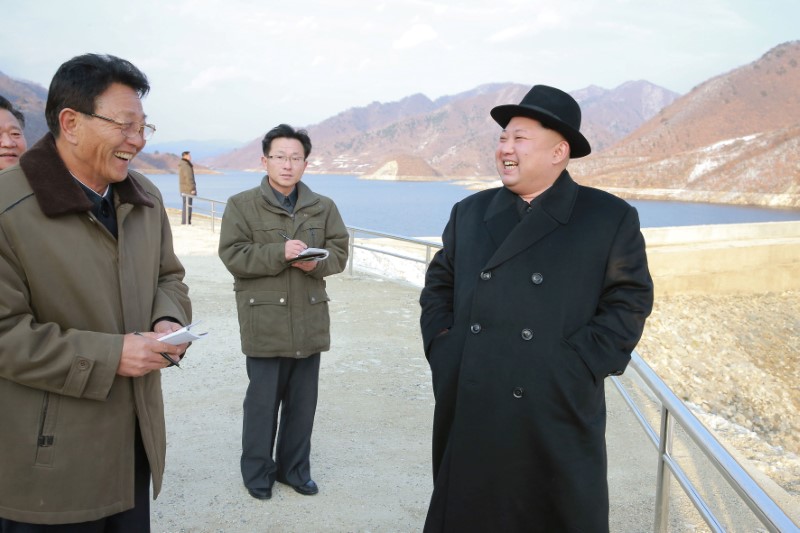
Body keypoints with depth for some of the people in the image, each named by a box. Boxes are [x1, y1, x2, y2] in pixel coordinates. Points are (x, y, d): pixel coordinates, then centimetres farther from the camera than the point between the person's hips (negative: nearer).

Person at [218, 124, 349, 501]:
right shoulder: (241, 205, -2)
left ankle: (294, 467, 30)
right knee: (263, 400, 5)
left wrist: (316, 262, -16)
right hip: (264, 321, -3)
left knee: (303, 401, 12)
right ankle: (257, 471, 24)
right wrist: (280, 253, -22)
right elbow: (232, 255, -10)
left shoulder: (324, 207, 9)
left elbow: (339, 251, 7)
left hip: (310, 320, 4)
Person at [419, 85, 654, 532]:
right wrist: (441, 345, 2)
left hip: (556, 417, -3)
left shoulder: (610, 218, -2)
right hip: (469, 415, 4)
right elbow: (438, 286, 16)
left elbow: (629, 302, -4)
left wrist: (576, 369, -12)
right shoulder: (470, 212, 9)